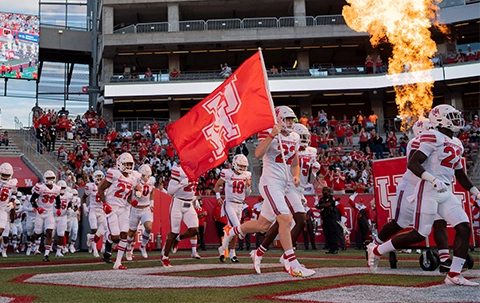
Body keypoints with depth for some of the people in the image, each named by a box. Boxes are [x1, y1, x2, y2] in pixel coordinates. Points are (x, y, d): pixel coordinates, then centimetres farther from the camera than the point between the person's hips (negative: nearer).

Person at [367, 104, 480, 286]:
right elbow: (412, 164, -17)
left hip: (446, 193, 8)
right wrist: (433, 180, -28)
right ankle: (376, 251, 9)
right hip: (429, 191, -8)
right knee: (419, 234, -7)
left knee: (464, 229, -4)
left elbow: (460, 174, 26)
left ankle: (454, 275, 0)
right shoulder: (434, 138, -9)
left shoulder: (456, 144, 18)